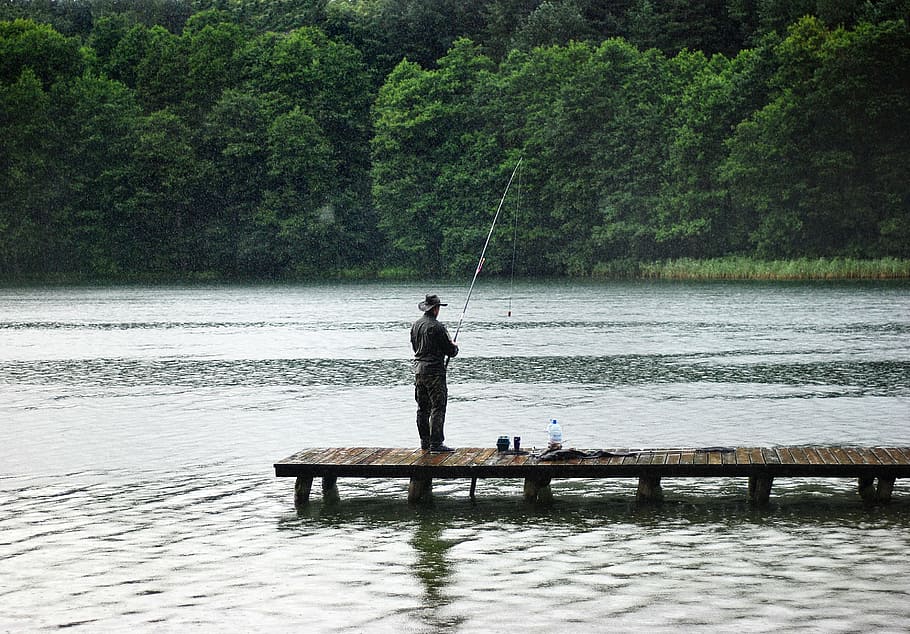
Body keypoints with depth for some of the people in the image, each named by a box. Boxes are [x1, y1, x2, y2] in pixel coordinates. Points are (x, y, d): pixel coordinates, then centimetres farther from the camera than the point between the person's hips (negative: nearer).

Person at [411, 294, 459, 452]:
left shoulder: (416, 325, 8)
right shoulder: (437, 327, -16)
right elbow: (450, 350, -11)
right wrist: (454, 347, 12)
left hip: (418, 369, 8)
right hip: (434, 371, -8)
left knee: (422, 408, 14)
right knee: (437, 408, -6)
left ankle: (425, 441, 20)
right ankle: (436, 444, -9)